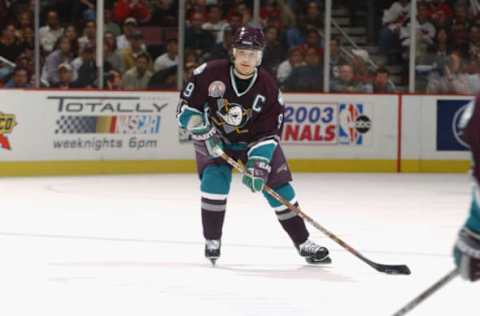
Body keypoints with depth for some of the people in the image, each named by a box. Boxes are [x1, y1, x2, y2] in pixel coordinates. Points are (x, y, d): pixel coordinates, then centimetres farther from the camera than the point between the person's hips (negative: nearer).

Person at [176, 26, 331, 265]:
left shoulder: (268, 88, -17)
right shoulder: (210, 73, -21)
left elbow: (268, 133, -16)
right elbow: (186, 107, -13)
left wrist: (258, 164, -27)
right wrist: (205, 133, -23)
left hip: (253, 141, 1)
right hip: (212, 139, -1)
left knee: (278, 187, -4)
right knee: (214, 179, -24)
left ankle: (304, 244, 6)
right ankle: (212, 241, -7)